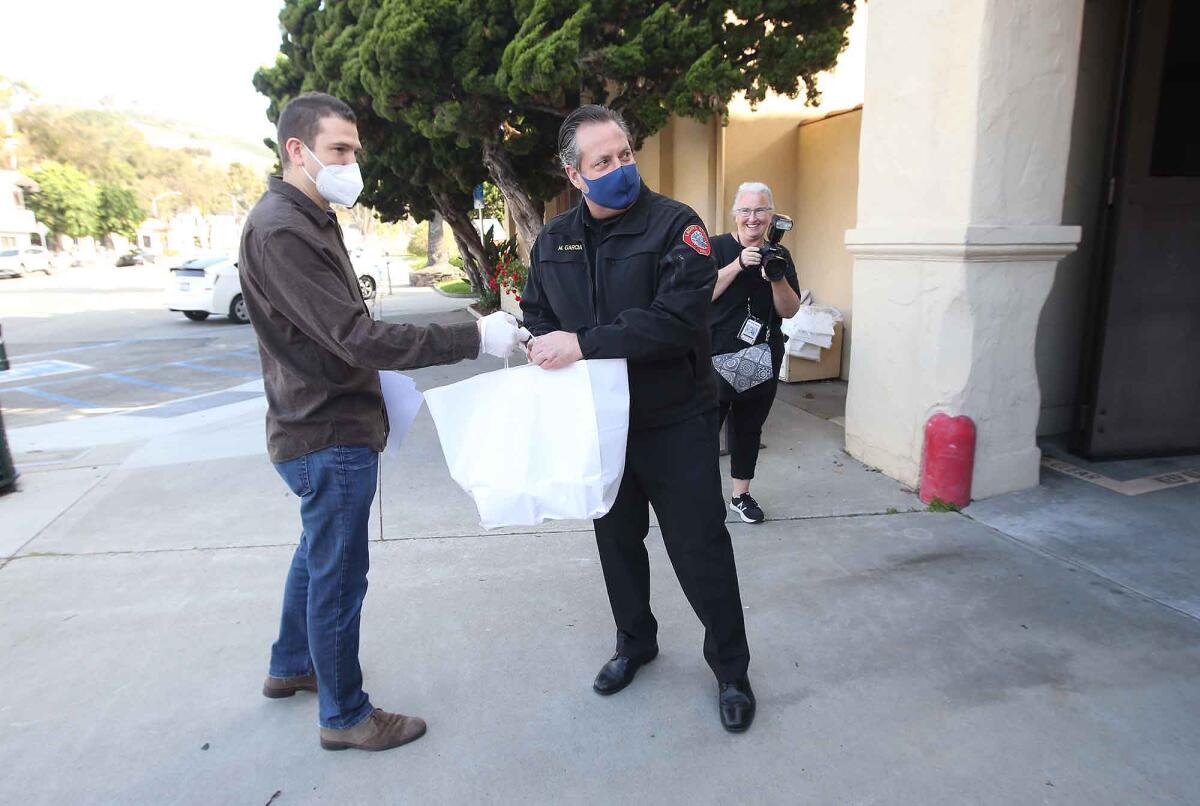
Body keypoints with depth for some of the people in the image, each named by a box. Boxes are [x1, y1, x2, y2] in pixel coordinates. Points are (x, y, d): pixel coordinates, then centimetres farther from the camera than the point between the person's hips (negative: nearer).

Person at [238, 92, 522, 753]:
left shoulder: (308, 220, 13)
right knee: (338, 575, 3)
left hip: (325, 427, 11)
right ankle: (345, 715, 22)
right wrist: (474, 338, -31)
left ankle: (290, 666, 45)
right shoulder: (281, 230, -21)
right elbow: (359, 337, -29)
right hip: (329, 437, -11)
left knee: (318, 553, 25)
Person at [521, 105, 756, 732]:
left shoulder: (676, 225, -13)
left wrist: (584, 343, -27)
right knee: (616, 539, 20)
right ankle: (634, 642, 44)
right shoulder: (554, 239, 5)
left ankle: (730, 665, 27)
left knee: (700, 549, 4)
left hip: (675, 422, -5)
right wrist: (548, 348, -7)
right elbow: (536, 315, 15)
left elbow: (678, 319, -26)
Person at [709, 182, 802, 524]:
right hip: (717, 357, -4)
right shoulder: (716, 247, -4)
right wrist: (738, 264, -24)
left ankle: (741, 495, 27)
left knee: (748, 428, 13)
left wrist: (777, 279, -16)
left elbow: (790, 310, 2)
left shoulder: (780, 255, 6)